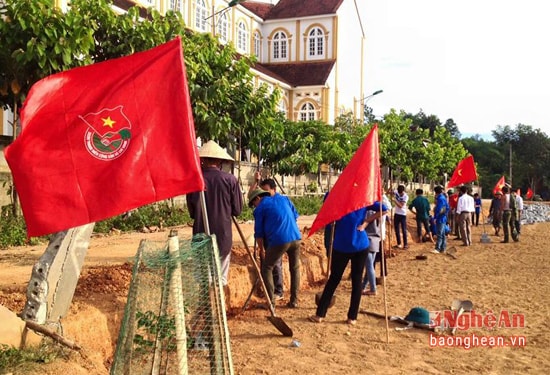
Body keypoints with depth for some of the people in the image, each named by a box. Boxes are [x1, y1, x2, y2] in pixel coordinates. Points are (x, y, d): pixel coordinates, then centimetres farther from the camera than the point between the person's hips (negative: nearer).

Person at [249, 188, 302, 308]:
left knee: (267, 269, 11)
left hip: (278, 241, -5)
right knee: (295, 268, 21)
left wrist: (261, 248, 22)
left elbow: (259, 232, 9)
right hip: (296, 238, 5)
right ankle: (294, 300, 21)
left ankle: (270, 302, 6)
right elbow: (295, 215, 25)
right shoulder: (284, 198, 21)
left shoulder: (260, 208, 7)